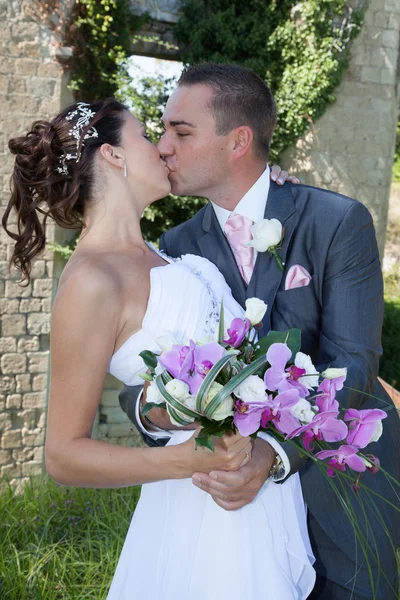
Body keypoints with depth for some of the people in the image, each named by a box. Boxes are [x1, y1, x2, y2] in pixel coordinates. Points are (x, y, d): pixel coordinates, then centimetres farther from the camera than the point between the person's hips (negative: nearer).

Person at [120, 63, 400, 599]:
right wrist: (151, 409, -30)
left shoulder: (338, 221, -14)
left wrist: (275, 453, -36)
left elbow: (350, 363, -21)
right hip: (252, 488, 3)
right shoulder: (178, 248, -1)